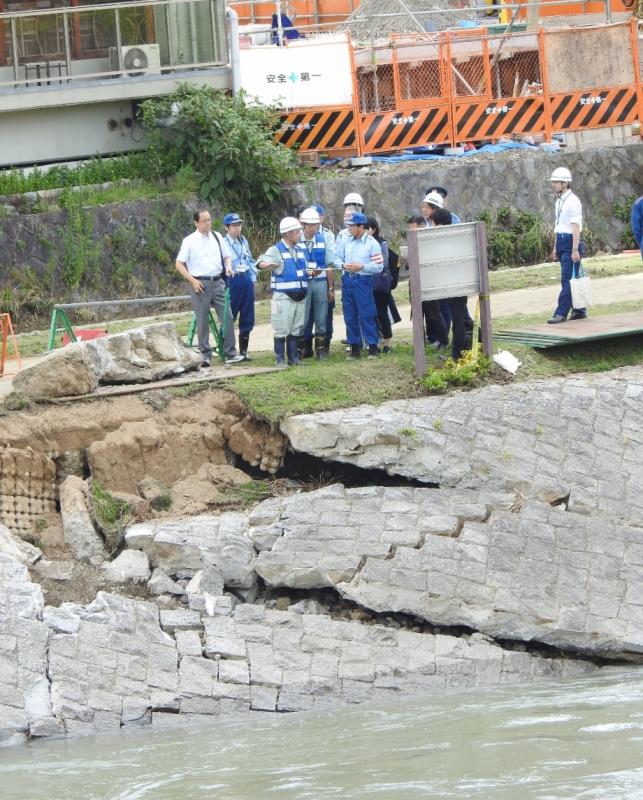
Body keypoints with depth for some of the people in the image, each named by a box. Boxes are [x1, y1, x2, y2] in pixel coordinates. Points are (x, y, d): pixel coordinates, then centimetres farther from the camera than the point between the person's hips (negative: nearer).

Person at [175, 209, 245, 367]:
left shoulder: (217, 237, 9)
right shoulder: (190, 241, -2)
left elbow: (227, 256, 20)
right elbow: (179, 264, -1)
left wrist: (228, 266, -2)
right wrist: (192, 280, -10)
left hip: (217, 282, 4)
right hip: (200, 284, -4)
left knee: (227, 317, -1)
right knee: (202, 322, -1)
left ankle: (230, 354, 4)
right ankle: (205, 356, 5)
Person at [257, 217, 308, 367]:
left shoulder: (301, 250, 16)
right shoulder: (276, 250, -5)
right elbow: (261, 263, -21)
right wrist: (268, 265, -44)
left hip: (299, 296, 6)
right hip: (283, 297, -6)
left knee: (295, 330, 10)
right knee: (282, 330, -6)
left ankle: (293, 358, 17)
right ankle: (280, 360, -1)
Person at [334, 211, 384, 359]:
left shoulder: (372, 244, -5)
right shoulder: (345, 241, 8)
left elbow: (379, 267, -8)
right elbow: (337, 258, 15)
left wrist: (361, 267, -16)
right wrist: (343, 265, -5)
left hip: (363, 280, -5)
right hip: (347, 280, 5)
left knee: (366, 315, -5)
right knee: (350, 316, 7)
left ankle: (372, 347, 2)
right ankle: (354, 347, 15)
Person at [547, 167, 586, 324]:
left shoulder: (572, 202, -13)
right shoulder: (559, 201, 14)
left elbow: (576, 227, -18)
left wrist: (575, 249, -22)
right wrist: (556, 247, 21)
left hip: (570, 242, -9)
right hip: (561, 241, 9)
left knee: (567, 279, -9)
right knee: (569, 278, 11)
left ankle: (561, 313, -12)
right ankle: (579, 310, 18)